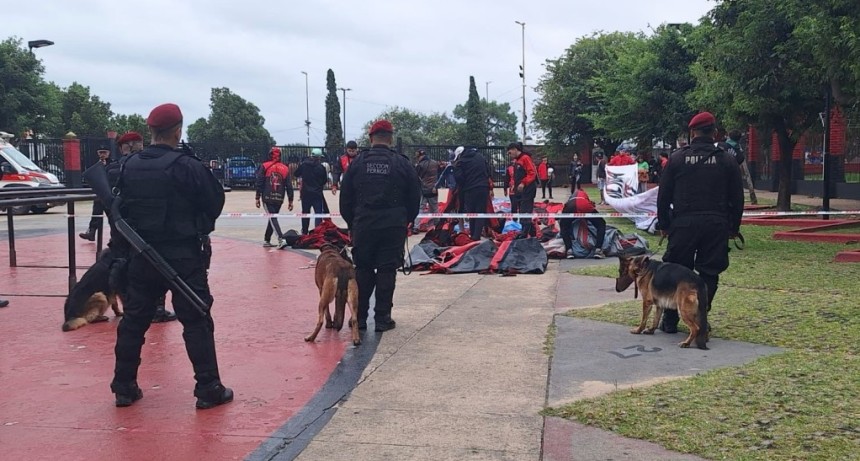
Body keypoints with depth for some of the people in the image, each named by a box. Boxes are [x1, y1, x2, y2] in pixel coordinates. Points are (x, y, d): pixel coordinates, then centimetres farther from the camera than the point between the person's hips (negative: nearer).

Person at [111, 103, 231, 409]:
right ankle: (208, 389, 4)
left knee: (134, 320, 14)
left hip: (141, 255, 5)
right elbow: (215, 201, -6)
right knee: (196, 321, 2)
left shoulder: (130, 165, 1)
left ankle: (124, 387, 21)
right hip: (183, 255, -5)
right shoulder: (186, 166, -14)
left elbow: (122, 208, 10)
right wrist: (200, 226, 10)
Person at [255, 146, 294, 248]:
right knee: (272, 218, 17)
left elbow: (259, 183, -4)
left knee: (272, 218, -5)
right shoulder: (285, 168, 5)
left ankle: (281, 239, -23)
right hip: (279, 199, 3)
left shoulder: (264, 166, -2)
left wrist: (257, 198, 1)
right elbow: (289, 186, 4)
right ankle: (266, 240, 25)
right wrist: (290, 201, 9)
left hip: (267, 198, -3)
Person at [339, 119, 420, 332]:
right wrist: (406, 220, 18)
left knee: (362, 270, 11)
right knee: (387, 271, 4)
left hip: (363, 225, 1)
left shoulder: (358, 163, 1)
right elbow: (415, 197, 4)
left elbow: (345, 197, 5)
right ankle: (382, 318, 6)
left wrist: (352, 222, 17)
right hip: (393, 226, -1)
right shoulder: (402, 163, -1)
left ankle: (359, 317, 13)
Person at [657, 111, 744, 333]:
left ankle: (670, 321, 13)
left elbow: (663, 195, 4)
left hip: (683, 223, 0)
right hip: (716, 225, 0)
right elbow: (737, 198, 8)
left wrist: (664, 224, 12)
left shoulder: (677, 158, 2)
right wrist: (734, 227, 16)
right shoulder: (727, 160, 4)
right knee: (709, 275, 7)